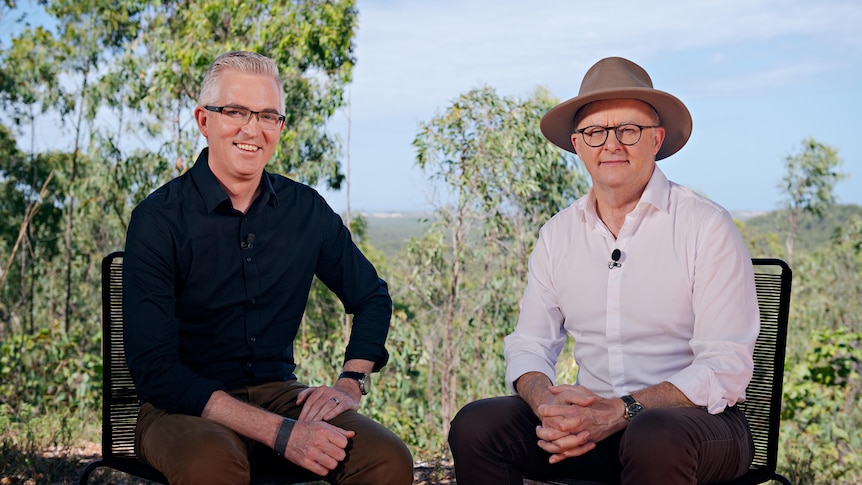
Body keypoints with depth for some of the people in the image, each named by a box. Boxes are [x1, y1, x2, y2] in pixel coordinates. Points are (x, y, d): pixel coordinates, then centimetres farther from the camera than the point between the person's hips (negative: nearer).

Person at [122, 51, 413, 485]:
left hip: (277, 394, 3)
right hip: (184, 407, -3)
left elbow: (372, 297, 18)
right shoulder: (158, 219, -11)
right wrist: (280, 433, -24)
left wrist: (351, 381, -1)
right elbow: (154, 370, -17)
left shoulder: (306, 210, 2)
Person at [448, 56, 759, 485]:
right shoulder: (557, 235, 8)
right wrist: (548, 405, -16)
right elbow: (528, 345, 8)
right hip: (589, 419, 4)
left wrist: (621, 411, -24)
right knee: (475, 425, -18)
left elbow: (726, 367, -12)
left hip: (696, 421, -3)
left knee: (654, 438, -37)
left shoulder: (707, 227, -6)